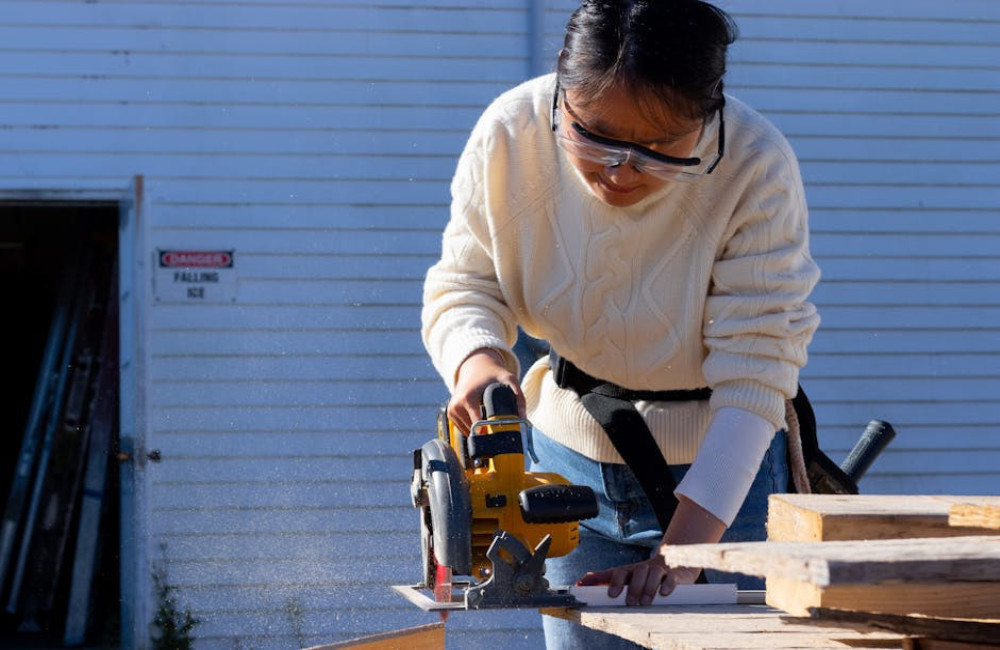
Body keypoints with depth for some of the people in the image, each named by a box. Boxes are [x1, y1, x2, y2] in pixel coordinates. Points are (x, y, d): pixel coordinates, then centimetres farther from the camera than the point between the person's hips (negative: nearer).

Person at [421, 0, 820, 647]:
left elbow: (752, 381, -26)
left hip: (725, 471, -2)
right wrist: (478, 362, -30)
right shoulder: (510, 135, -17)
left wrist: (680, 554, -34)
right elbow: (462, 288, -5)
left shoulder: (757, 169, -25)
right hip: (573, 462, 2)